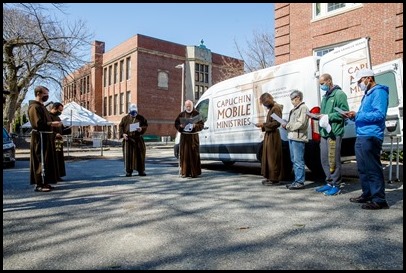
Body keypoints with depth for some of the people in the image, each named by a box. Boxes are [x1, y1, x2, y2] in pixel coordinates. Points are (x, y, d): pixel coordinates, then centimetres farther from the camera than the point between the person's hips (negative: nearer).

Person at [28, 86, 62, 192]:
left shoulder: (41, 106, 19)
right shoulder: (34, 107, -12)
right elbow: (38, 123, -22)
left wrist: (53, 123, 9)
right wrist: (52, 123, -20)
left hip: (46, 137, 10)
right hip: (40, 137, -10)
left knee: (47, 160, 13)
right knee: (41, 161, -7)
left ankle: (44, 182, 20)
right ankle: (39, 184, -2)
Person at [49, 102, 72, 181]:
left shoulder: (57, 118, 21)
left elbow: (62, 130, 23)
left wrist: (69, 129, 5)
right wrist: (55, 134, -28)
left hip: (59, 142, 9)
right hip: (52, 142, -9)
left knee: (59, 159, 10)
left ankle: (57, 176, 17)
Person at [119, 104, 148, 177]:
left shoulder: (141, 118, 8)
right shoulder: (125, 118, 8)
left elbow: (146, 125, 7)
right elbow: (120, 126, 8)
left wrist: (142, 129, -14)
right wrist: (123, 134, -8)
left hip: (138, 139, 1)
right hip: (128, 139, 0)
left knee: (140, 154, 3)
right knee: (128, 155, -1)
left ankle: (141, 171, 12)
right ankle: (128, 171, 9)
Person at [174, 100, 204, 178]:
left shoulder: (196, 114, 2)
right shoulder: (181, 114, 9)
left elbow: (201, 125, 1)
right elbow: (176, 124, 10)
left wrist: (195, 125, -18)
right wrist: (181, 126, -11)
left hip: (193, 137, -2)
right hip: (184, 137, 2)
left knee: (194, 154, -4)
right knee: (184, 153, 0)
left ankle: (194, 172, 2)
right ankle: (185, 172, 7)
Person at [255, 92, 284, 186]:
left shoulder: (276, 108, -12)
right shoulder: (271, 108, 16)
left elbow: (277, 123, -20)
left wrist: (263, 124, -16)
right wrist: (263, 126, 4)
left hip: (273, 136, -10)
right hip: (269, 135, 10)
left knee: (272, 157, -5)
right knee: (268, 157, 13)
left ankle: (274, 179, 2)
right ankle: (270, 177, 20)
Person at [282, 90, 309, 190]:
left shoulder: (303, 108, -7)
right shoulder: (294, 109, 22)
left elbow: (301, 124, -17)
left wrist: (287, 125, -11)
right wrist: (286, 125, 6)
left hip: (298, 138, -10)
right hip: (292, 137, 10)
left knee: (298, 161, -7)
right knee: (294, 161, 13)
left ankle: (300, 182, -2)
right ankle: (297, 181, 21)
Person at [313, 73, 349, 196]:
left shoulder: (339, 94, -5)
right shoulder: (325, 96, 21)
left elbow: (344, 112, -14)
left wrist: (328, 116, -17)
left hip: (334, 133, -9)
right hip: (324, 132, 9)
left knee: (334, 160, -5)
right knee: (325, 159, 11)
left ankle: (336, 185, 4)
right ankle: (329, 183, 23)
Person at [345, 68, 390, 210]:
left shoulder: (379, 92, -7)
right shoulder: (368, 94, 22)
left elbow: (379, 115, -19)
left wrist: (357, 115, -20)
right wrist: (354, 116, 9)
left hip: (371, 137, -10)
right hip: (361, 137, 10)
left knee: (373, 169, -7)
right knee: (363, 168, 15)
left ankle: (379, 200, 0)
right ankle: (367, 194, 26)